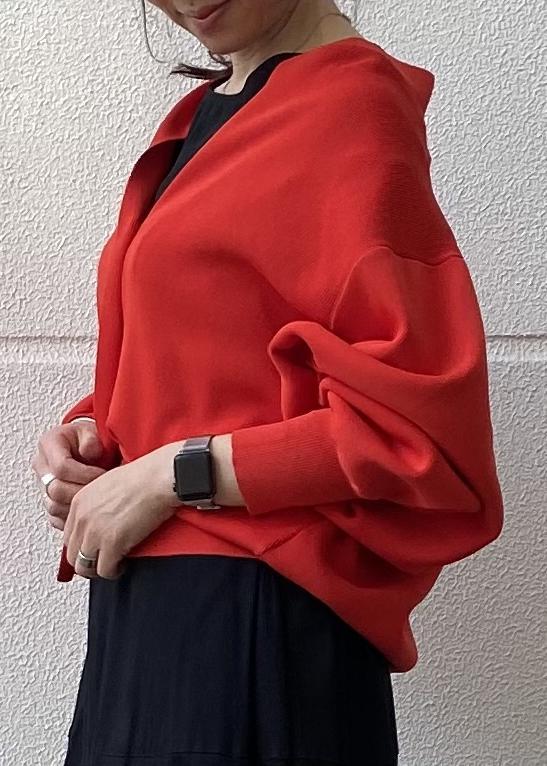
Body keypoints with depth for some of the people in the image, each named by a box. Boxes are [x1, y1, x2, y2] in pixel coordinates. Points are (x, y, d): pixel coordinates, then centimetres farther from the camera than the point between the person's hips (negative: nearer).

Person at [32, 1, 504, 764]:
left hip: (255, 622, -8)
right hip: (145, 602, 8)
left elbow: (420, 422, -21)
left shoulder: (349, 102, -14)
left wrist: (175, 474, -17)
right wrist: (89, 435, 1)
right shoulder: (209, 110, 10)